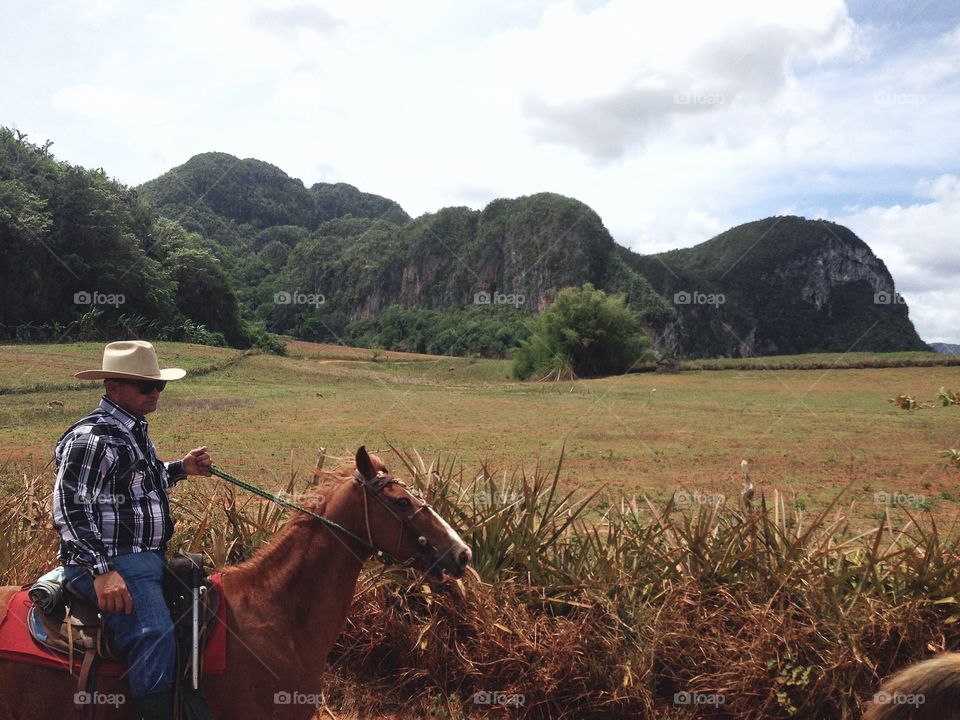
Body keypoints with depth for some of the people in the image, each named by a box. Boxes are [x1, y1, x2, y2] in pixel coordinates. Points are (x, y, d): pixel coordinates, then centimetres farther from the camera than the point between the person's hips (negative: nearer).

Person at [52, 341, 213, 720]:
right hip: (108, 564, -10)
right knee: (156, 638, -29)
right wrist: (102, 571, -27)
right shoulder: (92, 439, -16)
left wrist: (181, 468, 13)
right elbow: (69, 512, -21)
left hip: (149, 557, 11)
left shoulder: (134, 429, 13)